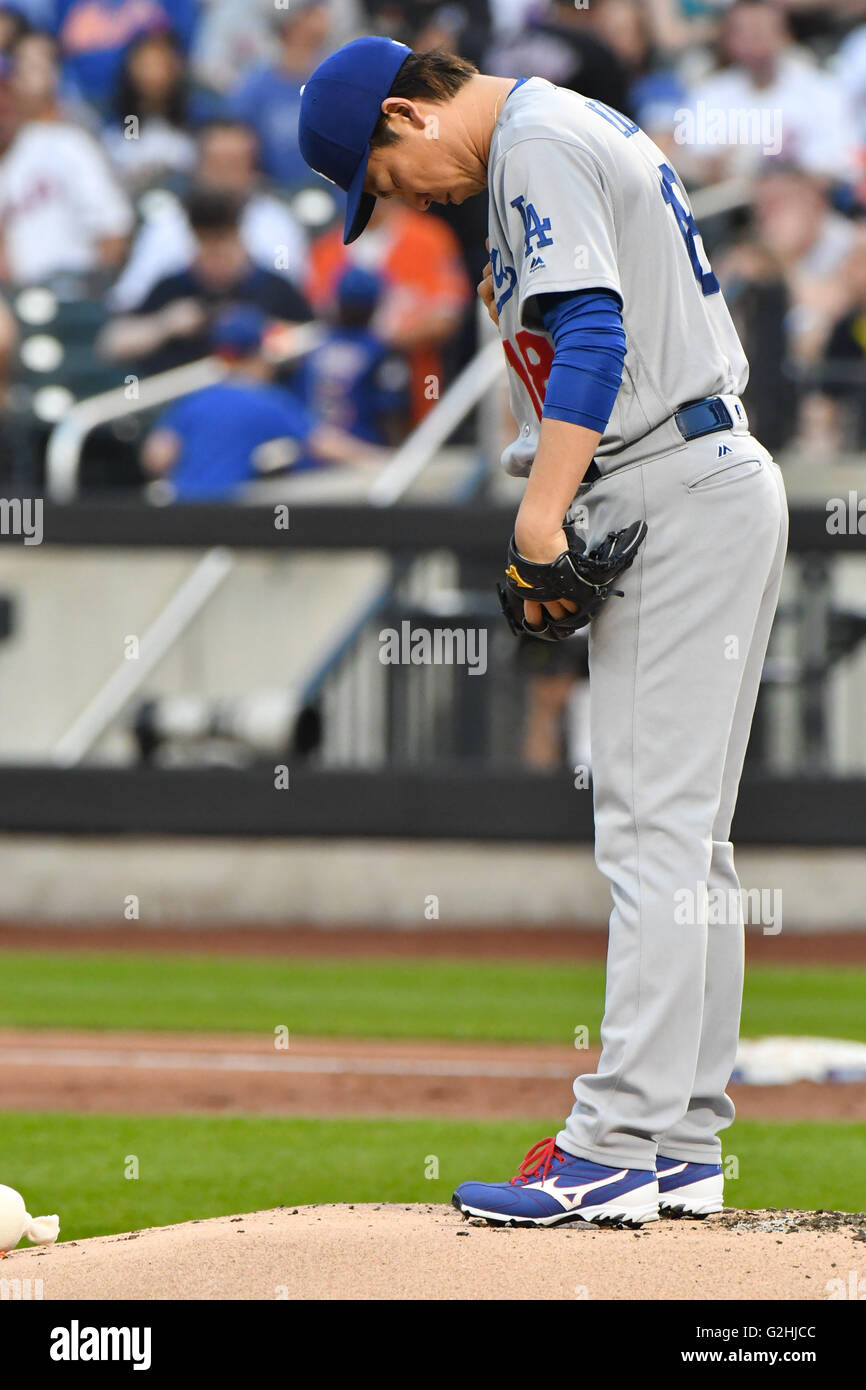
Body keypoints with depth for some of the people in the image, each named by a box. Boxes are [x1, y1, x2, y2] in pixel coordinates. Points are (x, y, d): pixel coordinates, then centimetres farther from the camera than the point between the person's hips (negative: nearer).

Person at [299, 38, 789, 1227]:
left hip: (674, 494, -11)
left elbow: (595, 333, -23)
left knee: (654, 827, -12)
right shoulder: (573, 129, 21)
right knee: (685, 836, 10)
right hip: (722, 482, 11)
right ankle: (683, 1146, 12)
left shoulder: (537, 142, -10)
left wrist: (541, 518, -26)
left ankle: (615, 1151, -15)